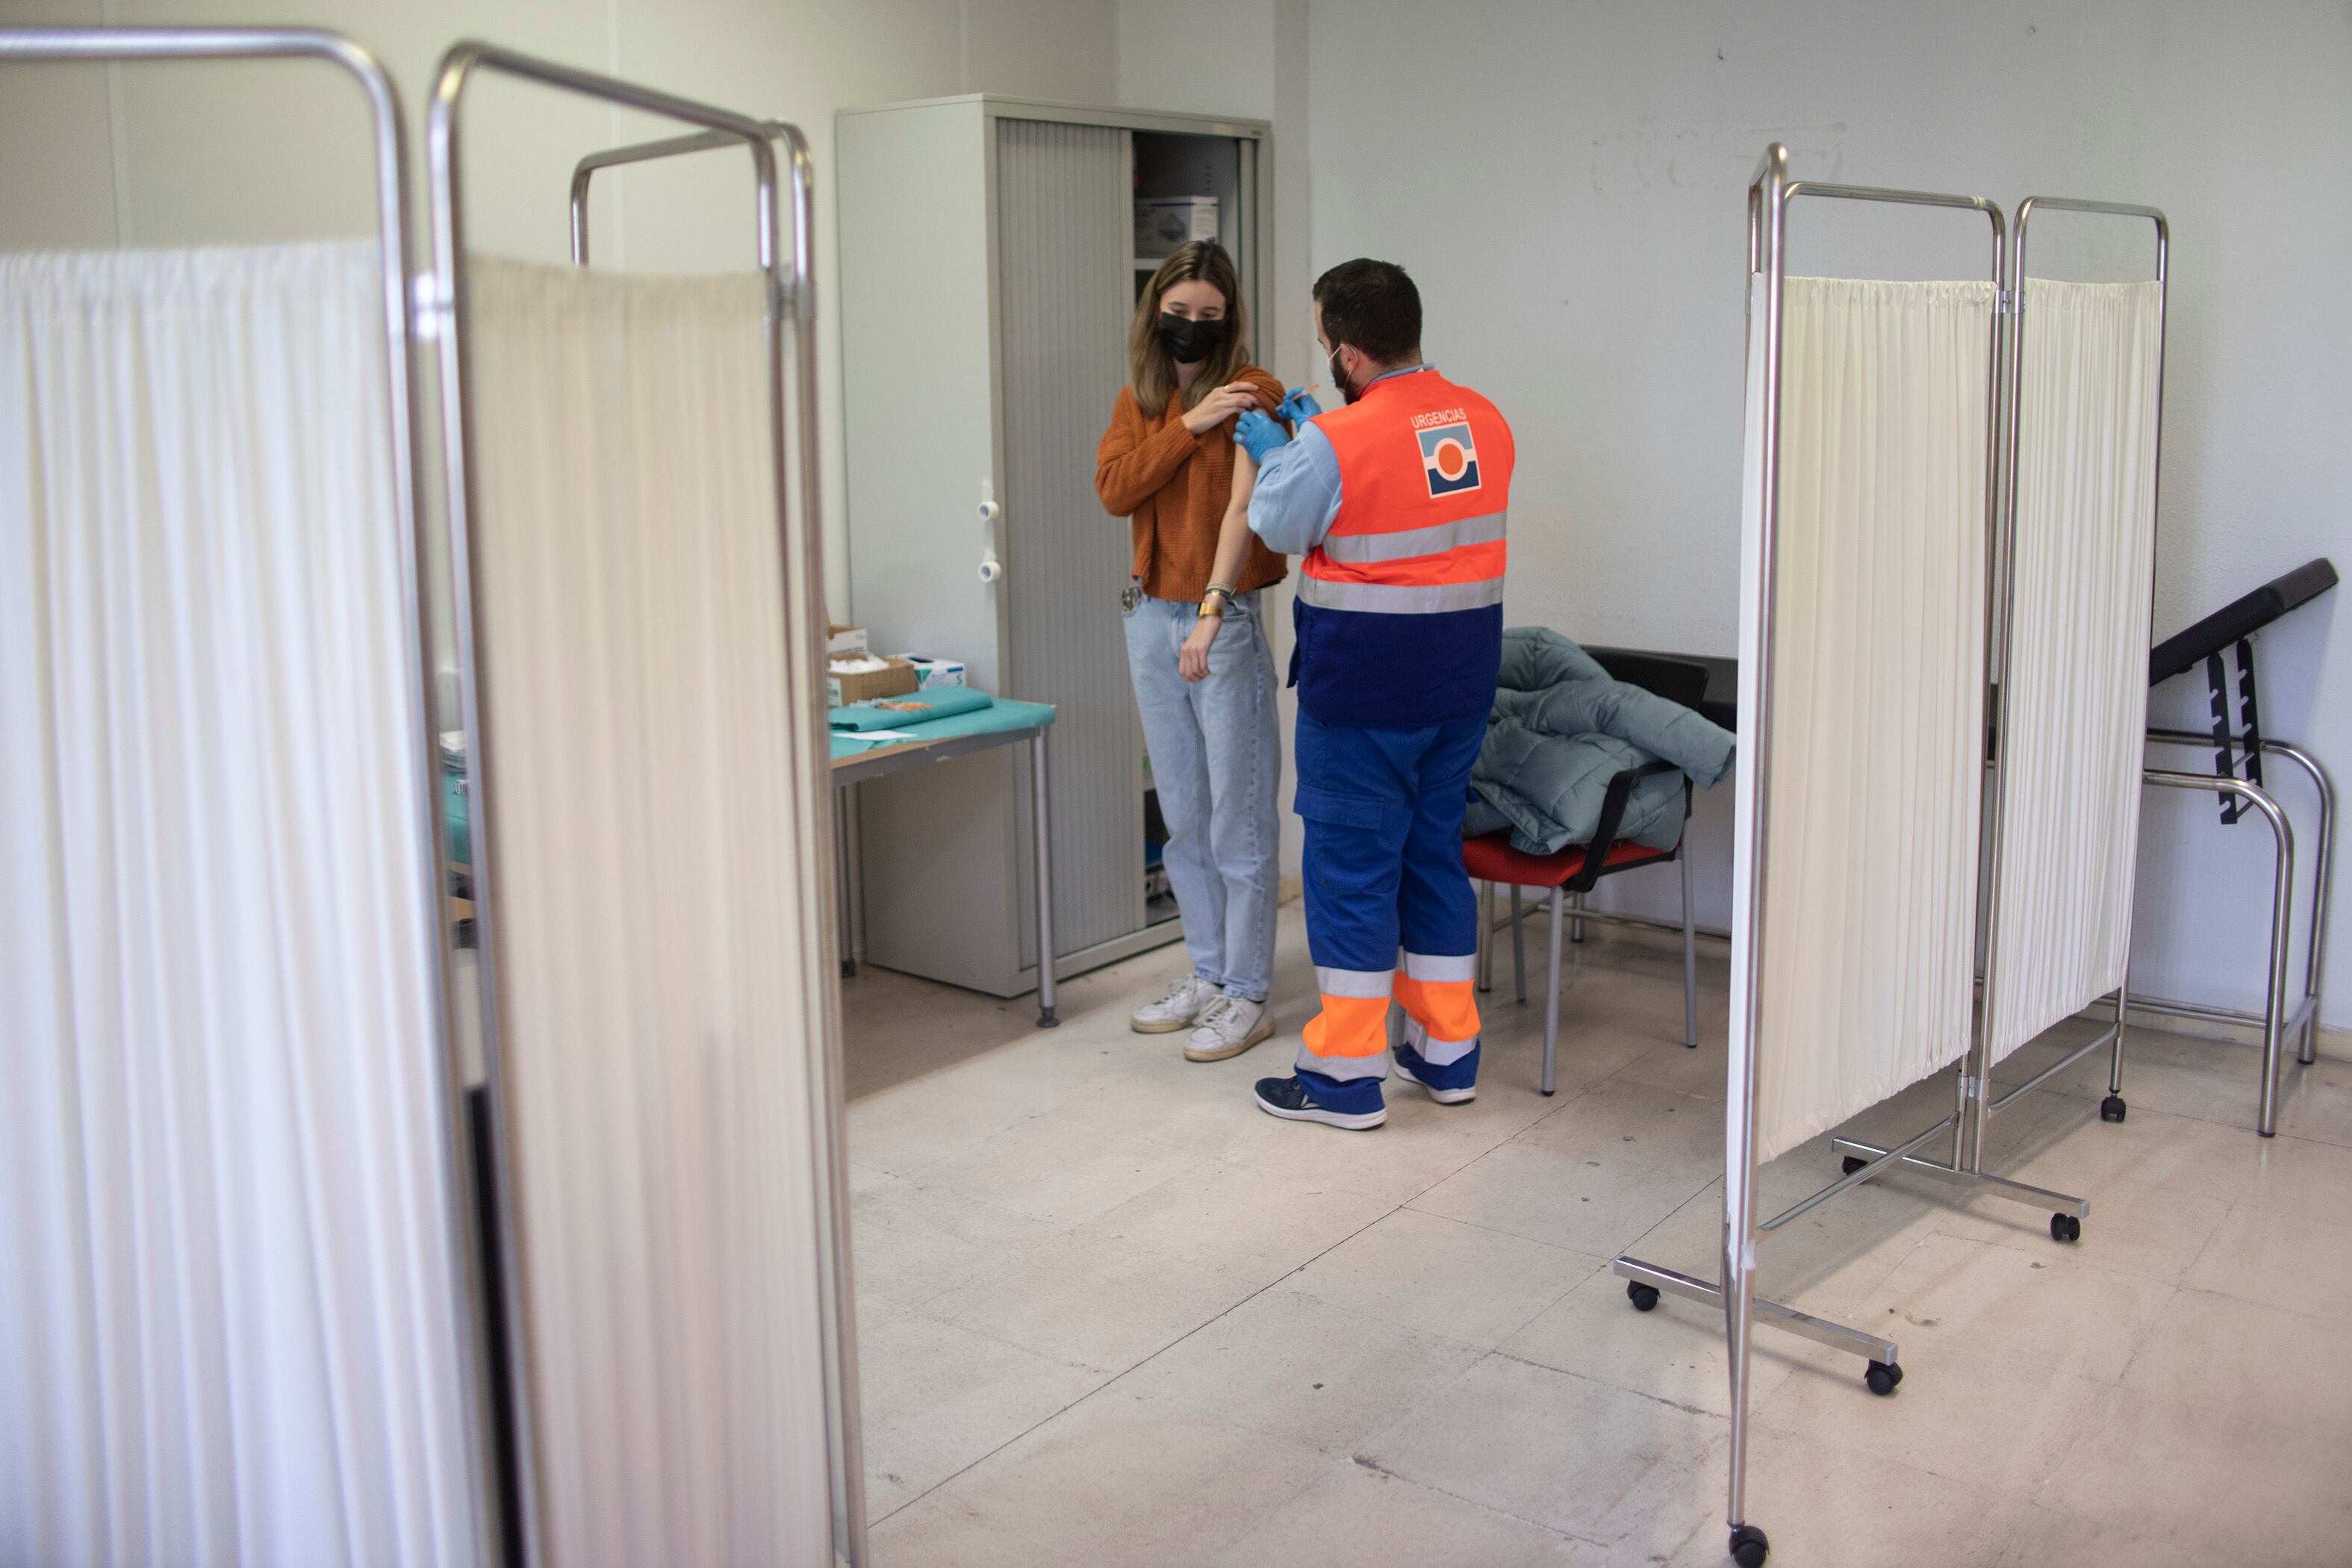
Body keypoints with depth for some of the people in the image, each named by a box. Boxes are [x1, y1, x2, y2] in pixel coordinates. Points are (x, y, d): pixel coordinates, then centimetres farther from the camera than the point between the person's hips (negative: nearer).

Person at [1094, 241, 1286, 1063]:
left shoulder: (1253, 394, -10)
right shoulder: (1137, 400, 11)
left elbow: (1243, 505, -23)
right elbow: (1113, 490, -5)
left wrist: (1211, 612, -34)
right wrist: (1189, 424, -15)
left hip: (1227, 620, -7)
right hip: (1150, 617, 7)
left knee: (1239, 818, 0)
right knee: (1182, 813, 15)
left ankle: (1247, 996, 11)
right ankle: (1207, 974, 28)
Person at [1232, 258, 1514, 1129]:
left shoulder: (1335, 442, -19)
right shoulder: (1484, 420, 2)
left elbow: (1278, 525, -3)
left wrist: (1271, 450, 16)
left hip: (1363, 685, -7)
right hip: (1461, 675, 7)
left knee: (1351, 864, 3)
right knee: (1436, 851, 17)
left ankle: (1347, 1076, 11)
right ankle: (1448, 1053, 27)